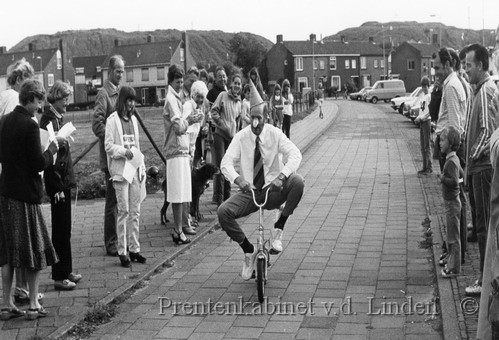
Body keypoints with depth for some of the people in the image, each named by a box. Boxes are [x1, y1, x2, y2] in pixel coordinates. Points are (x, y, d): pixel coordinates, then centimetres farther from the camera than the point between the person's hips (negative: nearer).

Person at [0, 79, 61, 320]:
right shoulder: (29, 125, -16)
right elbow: (39, 164, -16)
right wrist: (52, 149, -1)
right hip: (26, 193, -7)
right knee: (35, 250, 5)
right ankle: (34, 304, 10)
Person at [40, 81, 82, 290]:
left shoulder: (59, 118, 12)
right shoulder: (49, 119, -16)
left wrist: (67, 181, 15)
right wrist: (57, 187, -20)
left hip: (64, 180, 9)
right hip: (57, 182, -9)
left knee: (64, 228, 15)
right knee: (61, 229, -2)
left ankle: (66, 271, 26)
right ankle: (59, 277, 7)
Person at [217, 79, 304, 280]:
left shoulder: (275, 134, -6)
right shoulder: (241, 137, -4)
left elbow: (295, 154, -17)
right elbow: (226, 162, -12)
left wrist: (282, 176, -36)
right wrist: (237, 179, -34)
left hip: (273, 192, -1)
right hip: (248, 193, 1)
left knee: (297, 182, -31)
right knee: (223, 212, -24)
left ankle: (279, 227, -12)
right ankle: (248, 250, -1)